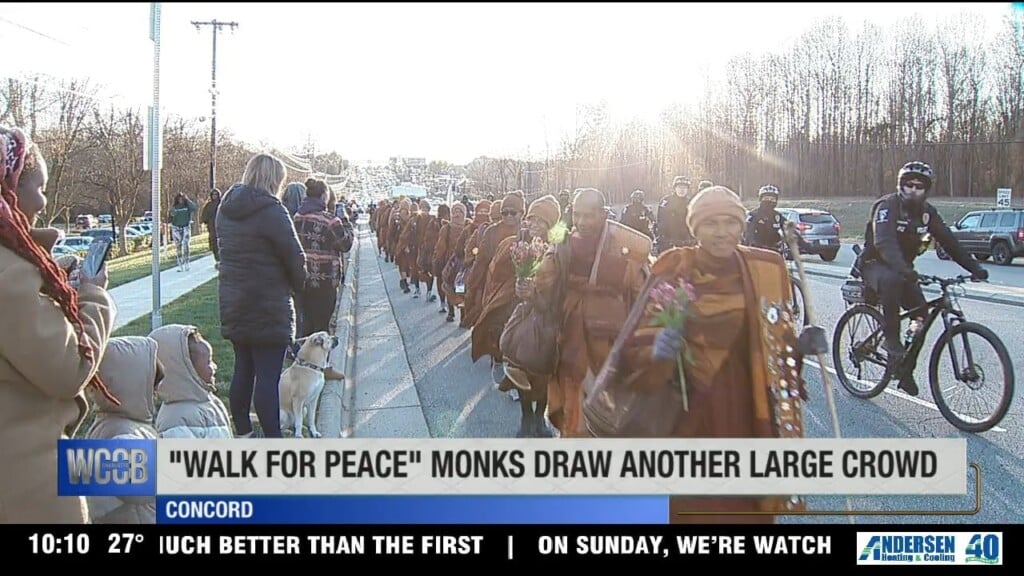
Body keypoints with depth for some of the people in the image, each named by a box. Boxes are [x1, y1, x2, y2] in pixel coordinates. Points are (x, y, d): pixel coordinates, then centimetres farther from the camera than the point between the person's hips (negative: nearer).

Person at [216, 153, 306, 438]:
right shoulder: (271, 210, -17)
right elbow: (294, 255, -14)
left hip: (233, 305, 8)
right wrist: (298, 284, 6)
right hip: (268, 308, -8)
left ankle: (242, 434, 25)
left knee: (243, 370, 16)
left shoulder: (226, 208, 8)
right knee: (268, 376, -5)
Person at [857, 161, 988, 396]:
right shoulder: (887, 206, -20)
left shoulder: (927, 212, 1)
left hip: (903, 269, 6)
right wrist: (904, 270, -51)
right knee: (892, 280, -40)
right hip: (875, 264, -6)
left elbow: (949, 242, -1)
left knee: (921, 312, -12)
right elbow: (884, 243, -35)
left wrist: (974, 267, -14)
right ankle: (891, 339, -28)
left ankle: (905, 371, 1)